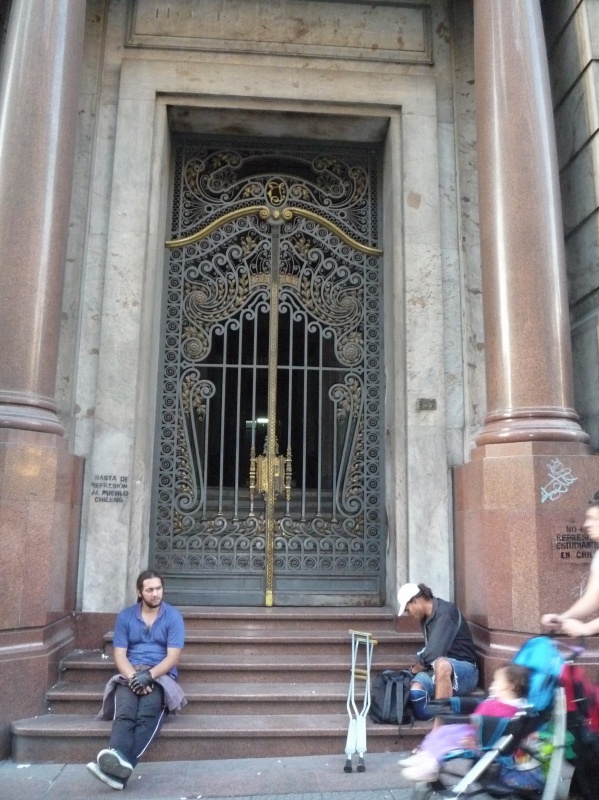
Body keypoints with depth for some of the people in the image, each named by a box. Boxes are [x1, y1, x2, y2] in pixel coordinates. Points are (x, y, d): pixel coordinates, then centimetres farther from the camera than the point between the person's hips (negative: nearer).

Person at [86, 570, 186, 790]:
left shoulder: (173, 616, 2)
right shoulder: (125, 616, 8)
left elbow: (173, 657, -5)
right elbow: (119, 655, 1)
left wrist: (148, 675, -22)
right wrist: (134, 677, -18)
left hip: (161, 676, -1)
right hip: (130, 675, 1)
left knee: (147, 713, -34)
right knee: (125, 713, -33)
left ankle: (121, 765, -53)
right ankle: (118, 760, -57)